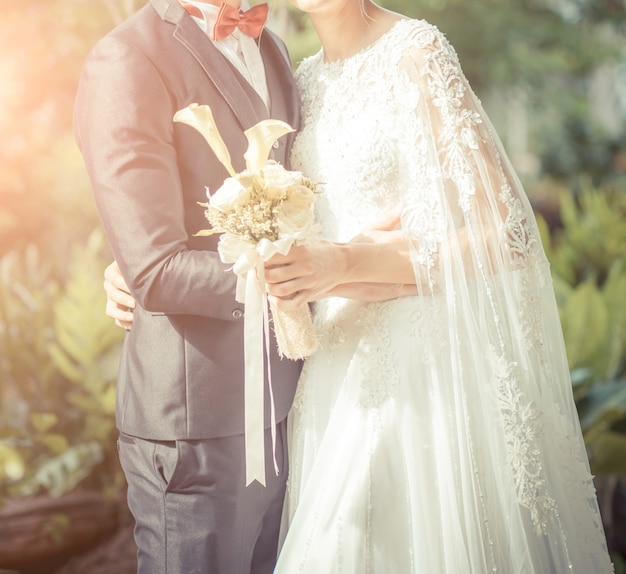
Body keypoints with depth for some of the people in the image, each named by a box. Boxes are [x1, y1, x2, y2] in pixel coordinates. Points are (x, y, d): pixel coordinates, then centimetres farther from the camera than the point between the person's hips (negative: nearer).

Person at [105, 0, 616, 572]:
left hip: (423, 359, -6)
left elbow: (507, 232, -15)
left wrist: (348, 263, -24)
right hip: (343, 359, 7)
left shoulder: (416, 54, -12)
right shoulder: (307, 80, 9)